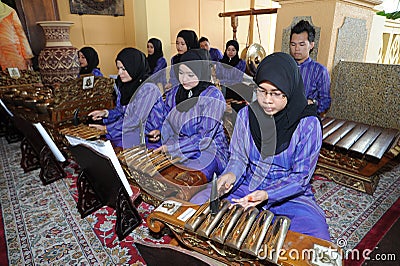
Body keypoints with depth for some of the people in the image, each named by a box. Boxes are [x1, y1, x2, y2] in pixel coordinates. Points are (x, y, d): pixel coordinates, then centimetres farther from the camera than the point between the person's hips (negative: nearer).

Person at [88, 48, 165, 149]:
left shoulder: (148, 89, -20)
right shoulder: (123, 86, 4)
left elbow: (135, 120, -22)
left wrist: (106, 128, -15)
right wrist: (106, 113, -3)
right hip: (130, 132, 7)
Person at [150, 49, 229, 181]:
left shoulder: (213, 96, -12)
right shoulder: (175, 92, 8)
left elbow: (205, 138, -16)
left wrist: (171, 147, -16)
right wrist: (160, 131, -4)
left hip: (207, 151, -5)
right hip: (176, 151, 6)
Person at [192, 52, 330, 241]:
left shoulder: (308, 124, -14)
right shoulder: (246, 114, -5)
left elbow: (300, 177, -12)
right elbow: (238, 158, 3)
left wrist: (267, 195, -27)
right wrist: (231, 175, -20)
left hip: (289, 194, -1)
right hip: (246, 185, 2)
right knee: (197, 204, -16)